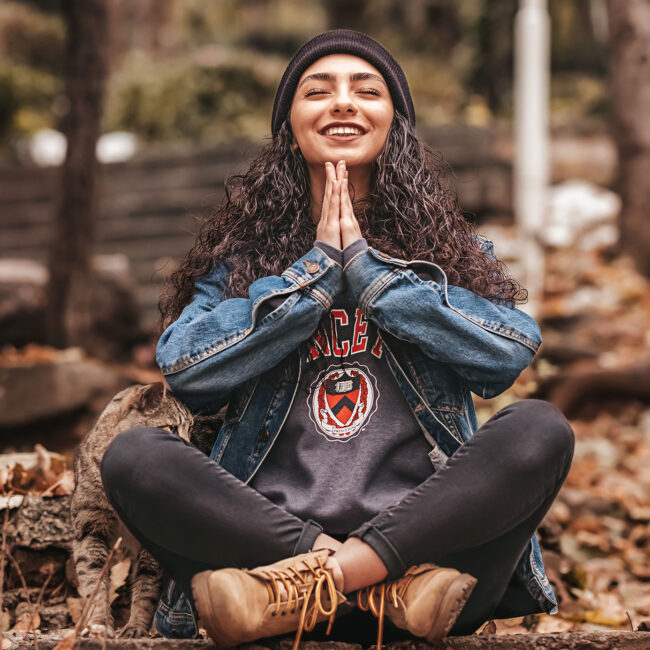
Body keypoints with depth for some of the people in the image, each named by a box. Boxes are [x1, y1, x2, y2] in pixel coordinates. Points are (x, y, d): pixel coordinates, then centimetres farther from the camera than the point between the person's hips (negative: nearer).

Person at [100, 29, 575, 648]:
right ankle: (396, 582, -28)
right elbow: (184, 370, -2)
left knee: (539, 428, -26)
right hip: (268, 525, 0)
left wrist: (365, 261, -2)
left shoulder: (452, 248, 16)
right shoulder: (241, 250, 16)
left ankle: (293, 592, -30)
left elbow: (509, 355, -4)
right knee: (133, 454, -24)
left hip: (416, 528, 0)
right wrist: (318, 265, -1)